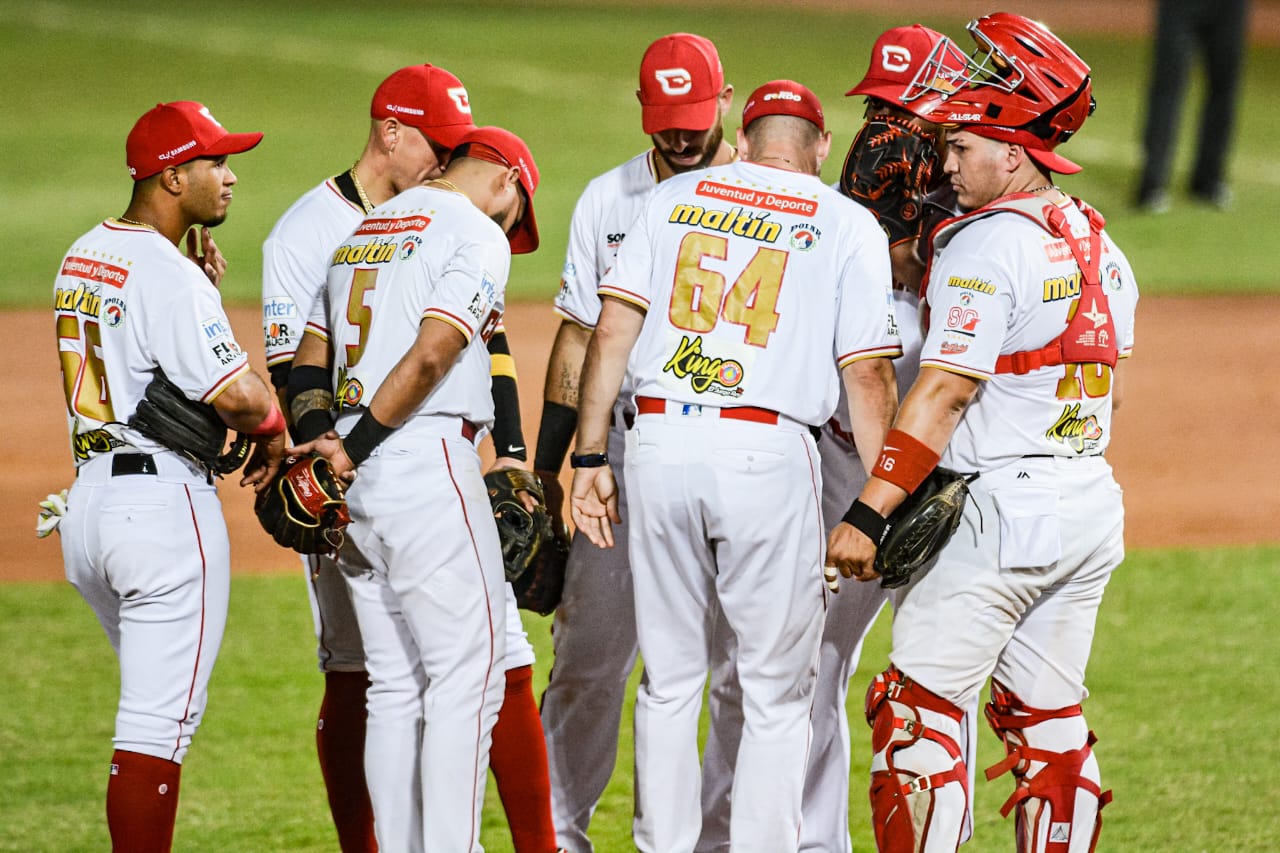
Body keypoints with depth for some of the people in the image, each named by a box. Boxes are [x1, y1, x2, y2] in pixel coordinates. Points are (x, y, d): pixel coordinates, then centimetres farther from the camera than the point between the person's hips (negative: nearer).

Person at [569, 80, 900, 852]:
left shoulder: (674, 200, 14)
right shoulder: (847, 225, 6)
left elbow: (613, 329, 5)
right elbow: (868, 375, -2)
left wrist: (592, 455, 6)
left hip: (660, 441, 3)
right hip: (769, 452, -3)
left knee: (669, 679, 13)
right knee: (777, 691, 6)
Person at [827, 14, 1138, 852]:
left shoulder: (985, 245, -13)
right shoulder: (1102, 247, 12)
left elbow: (944, 391, -19)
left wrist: (869, 512, -20)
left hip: (999, 509, -8)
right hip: (1093, 504, 8)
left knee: (921, 708, -3)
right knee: (1050, 718, 13)